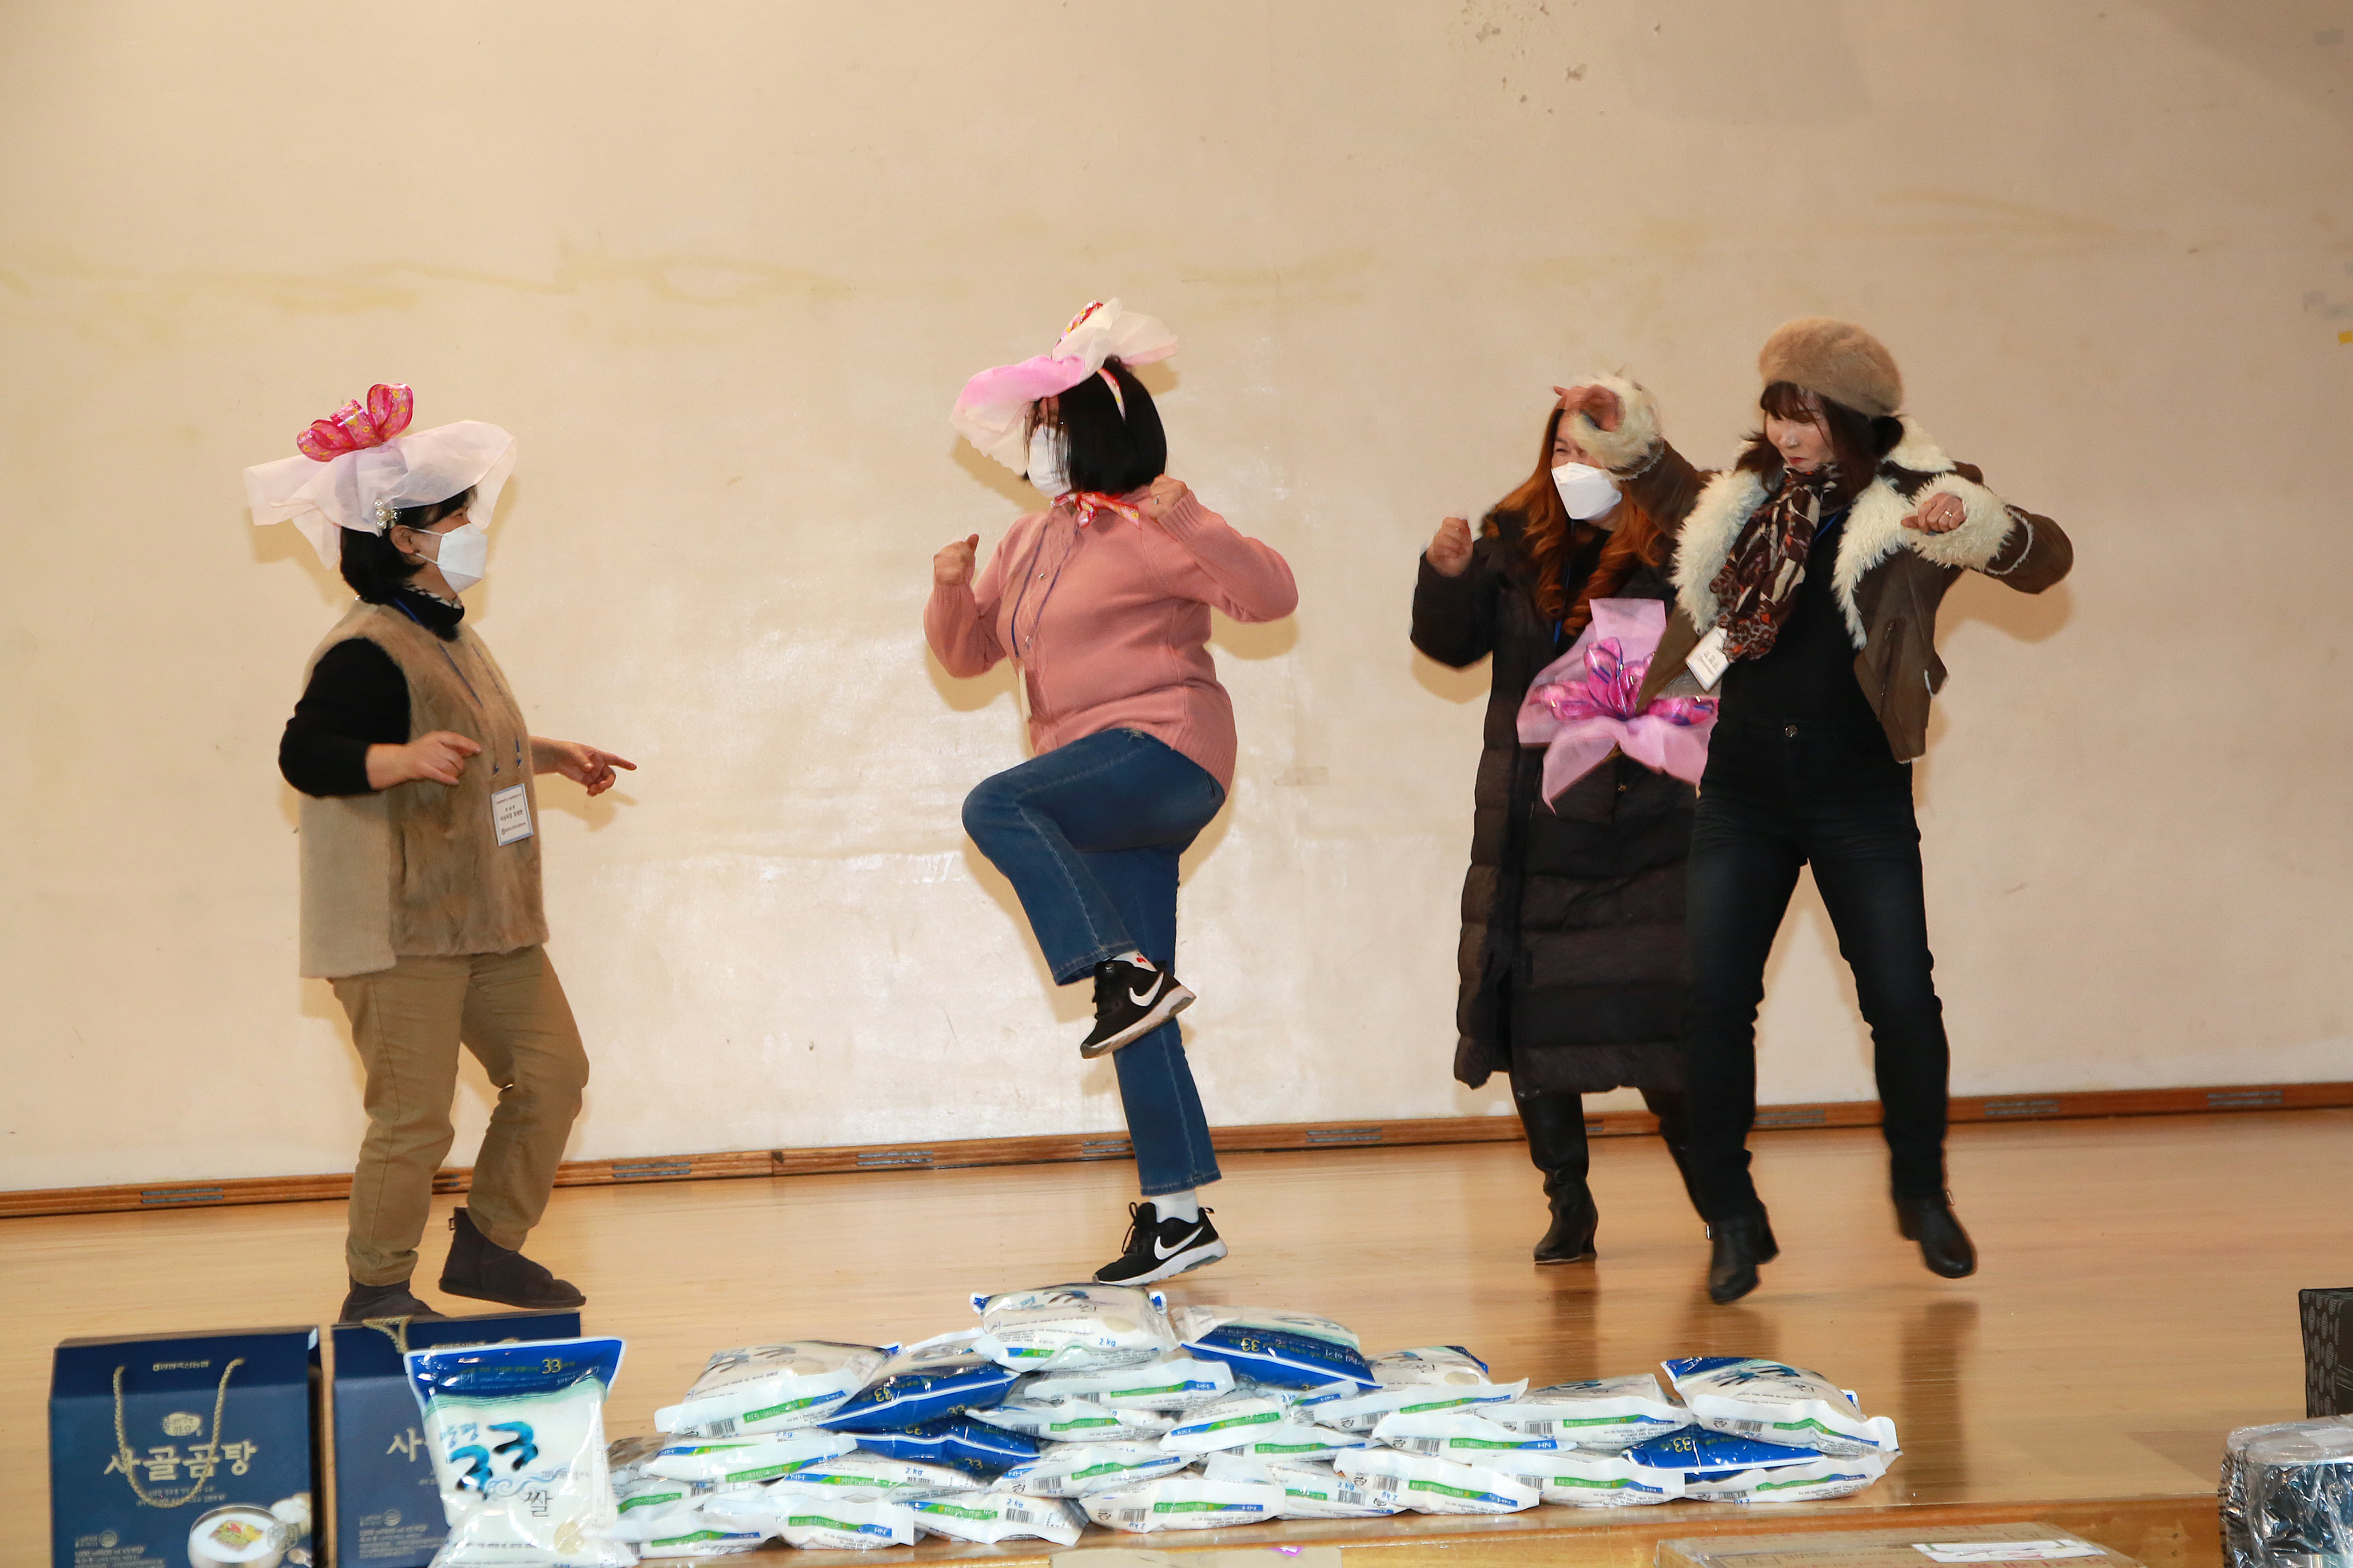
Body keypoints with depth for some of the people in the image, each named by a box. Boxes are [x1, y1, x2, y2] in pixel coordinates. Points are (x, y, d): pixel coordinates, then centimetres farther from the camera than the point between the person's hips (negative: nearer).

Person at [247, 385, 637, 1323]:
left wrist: (552, 756, 33)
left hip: (485, 919, 10)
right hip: (399, 927, -10)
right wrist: (405, 758, -41)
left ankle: (488, 1246, 23)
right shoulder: (367, 650, -16)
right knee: (414, 1115, -9)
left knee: (552, 1071, 10)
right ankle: (376, 1293, 5)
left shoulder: (449, 638, 17)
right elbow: (305, 755, -28)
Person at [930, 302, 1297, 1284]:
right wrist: (952, 586, 1)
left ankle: (1132, 973, -26)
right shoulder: (1028, 546, 18)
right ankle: (1175, 1213, 7)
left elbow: (1272, 596, -14)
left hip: (1163, 752, -8)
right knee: (1137, 1018, 5)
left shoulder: (1148, 529, -6)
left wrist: (1193, 522, -26)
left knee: (995, 807, -29)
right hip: (1101, 798, 8)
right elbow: (965, 655, 21)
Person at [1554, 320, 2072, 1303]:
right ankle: (1732, 1219, 9)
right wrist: (1626, 436, 16)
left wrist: (1976, 525, -30)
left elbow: (2044, 558, -11)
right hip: (1743, 790, 3)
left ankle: (1922, 1191, 24)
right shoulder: (1748, 496, 10)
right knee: (1714, 1002, -3)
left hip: (1860, 793, -3)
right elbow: (1679, 500, 32)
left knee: (1903, 1002, -1)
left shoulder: (1909, 504, -4)